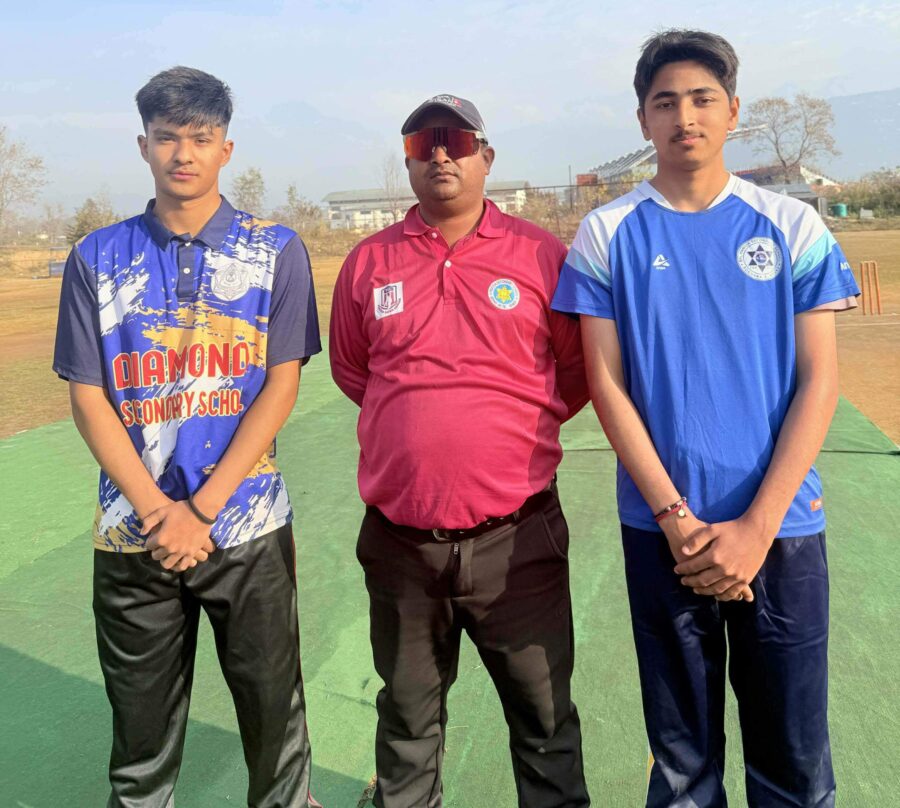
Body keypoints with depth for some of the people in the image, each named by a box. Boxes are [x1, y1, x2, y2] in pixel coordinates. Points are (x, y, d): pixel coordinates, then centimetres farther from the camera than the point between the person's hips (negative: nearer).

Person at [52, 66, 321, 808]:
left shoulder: (276, 251, 1)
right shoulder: (99, 259, 5)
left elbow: (282, 385, -5)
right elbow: (88, 398, 2)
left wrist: (200, 509, -11)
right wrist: (157, 512, -10)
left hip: (247, 529, -1)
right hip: (133, 534, 2)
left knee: (273, 710, 10)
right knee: (141, 722, 14)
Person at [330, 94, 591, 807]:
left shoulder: (541, 255, -1)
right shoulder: (370, 261, 4)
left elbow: (579, 371, 7)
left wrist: (517, 424, 4)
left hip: (517, 535, -2)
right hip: (400, 540, 2)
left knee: (544, 715, 13)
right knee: (407, 718, 20)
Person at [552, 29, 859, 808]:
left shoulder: (793, 226, 2)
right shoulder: (607, 234, 1)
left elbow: (819, 381, -2)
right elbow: (606, 384, -2)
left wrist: (756, 526, -11)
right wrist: (675, 518, -10)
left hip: (781, 528, 1)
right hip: (659, 528, 0)